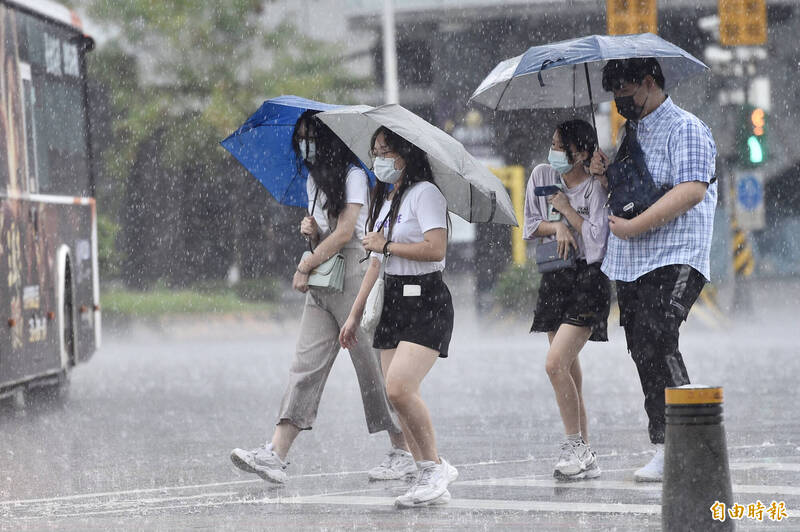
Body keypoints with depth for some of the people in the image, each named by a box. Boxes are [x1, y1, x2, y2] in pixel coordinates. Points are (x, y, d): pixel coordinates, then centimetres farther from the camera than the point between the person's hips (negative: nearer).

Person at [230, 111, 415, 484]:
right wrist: (312, 230, 2)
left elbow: (344, 232, -14)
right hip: (322, 285, 8)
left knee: (372, 364, -4)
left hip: (355, 275, -8)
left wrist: (305, 267, -9)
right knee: (306, 364, -3)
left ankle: (404, 453, 6)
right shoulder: (314, 180, 19)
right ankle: (276, 455, -14)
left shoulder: (353, 175, -7)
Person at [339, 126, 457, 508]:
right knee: (396, 395, 1)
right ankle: (431, 480, 5)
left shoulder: (424, 193, -8)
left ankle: (435, 466, -8)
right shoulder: (385, 199, 19)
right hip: (392, 302, 9)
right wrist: (355, 314, 22)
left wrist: (387, 245, -10)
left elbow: (436, 248, -20)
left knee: (399, 387, -21)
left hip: (426, 302, -9)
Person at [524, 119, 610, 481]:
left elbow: (597, 239, -17)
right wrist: (557, 227, -8)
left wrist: (567, 209, -12)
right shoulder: (543, 176, 6)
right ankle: (585, 457, 12)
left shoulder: (595, 189, -10)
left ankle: (576, 446, -8)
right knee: (569, 370, 7)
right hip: (555, 278, 6)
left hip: (589, 279, -6)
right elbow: (530, 224, 10)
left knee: (555, 363, -18)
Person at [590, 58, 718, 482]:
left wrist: (634, 226, -19)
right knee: (643, 354, 3)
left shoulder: (686, 130, -4)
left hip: (673, 260, -8)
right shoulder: (628, 132, 22)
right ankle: (666, 450, 5)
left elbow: (691, 191, -18)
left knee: (655, 342, -22)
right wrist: (603, 172, 10)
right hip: (628, 267, 8)